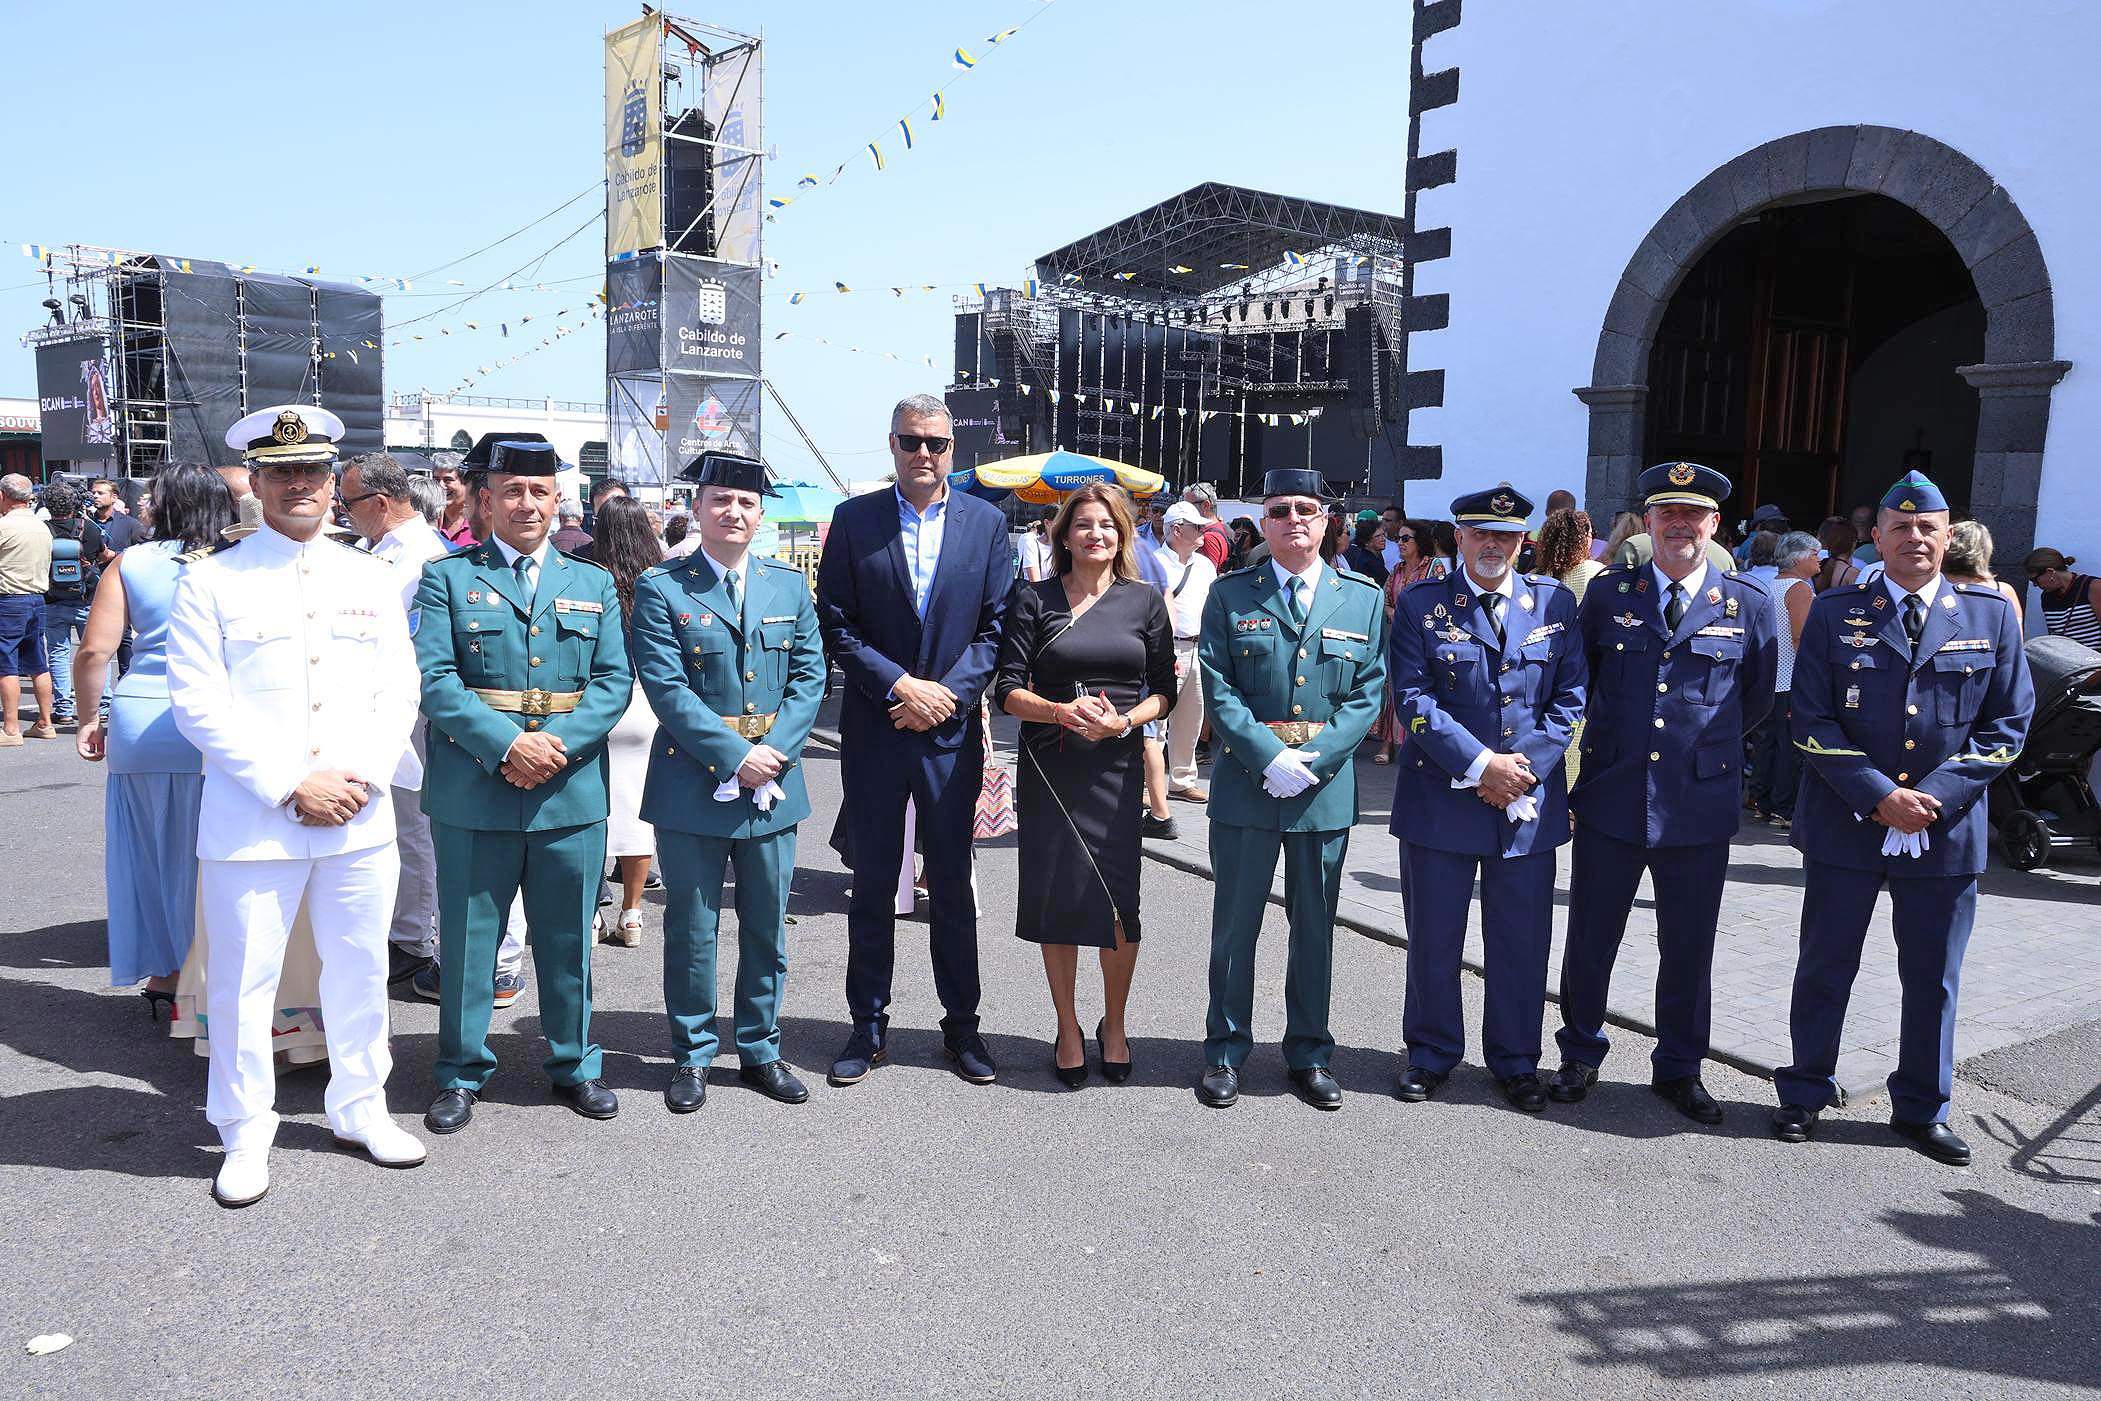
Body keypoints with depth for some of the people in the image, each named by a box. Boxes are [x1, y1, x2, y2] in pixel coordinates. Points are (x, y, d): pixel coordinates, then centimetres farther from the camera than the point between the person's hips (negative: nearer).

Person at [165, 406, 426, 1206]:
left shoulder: (372, 582, 9)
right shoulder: (211, 583, -1)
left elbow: (399, 693, 7)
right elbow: (198, 703, -7)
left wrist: (361, 776, -8)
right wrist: (289, 786, -14)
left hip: (360, 819, 3)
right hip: (251, 824, -3)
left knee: (360, 971, 12)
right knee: (243, 981, 5)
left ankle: (358, 1108, 29)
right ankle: (245, 1135, 21)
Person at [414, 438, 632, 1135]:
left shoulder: (593, 584, 12)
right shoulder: (447, 577, 4)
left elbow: (614, 680, 3)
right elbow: (434, 678, -7)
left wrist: (558, 744, -13)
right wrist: (506, 744, -19)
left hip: (572, 792, 2)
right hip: (473, 790, -2)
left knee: (568, 938, 12)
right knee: (468, 938, 8)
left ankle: (575, 1065, 27)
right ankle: (461, 1074, 24)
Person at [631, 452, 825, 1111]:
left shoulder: (790, 583, 8)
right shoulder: (659, 587, -4)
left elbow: (810, 674, 3)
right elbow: (666, 687, -12)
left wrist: (776, 752, -10)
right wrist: (734, 756, -18)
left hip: (773, 783, 3)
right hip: (693, 782, -3)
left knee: (767, 927, 12)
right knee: (692, 928, 7)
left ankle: (760, 1049, 28)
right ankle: (692, 1055, 23)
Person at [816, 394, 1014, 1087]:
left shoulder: (987, 522, 4)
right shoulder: (854, 519, 1)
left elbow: (995, 627, 1)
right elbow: (836, 623, -2)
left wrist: (947, 694, -11)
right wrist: (900, 685, -13)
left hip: (952, 729, 0)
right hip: (873, 730, 0)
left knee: (952, 882, 9)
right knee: (872, 885, 9)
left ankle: (961, 1024, 22)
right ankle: (868, 1026, 21)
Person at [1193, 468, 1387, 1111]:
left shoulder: (1363, 598, 5)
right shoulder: (1231, 594, 2)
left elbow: (1369, 692, 0)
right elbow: (1218, 687, -5)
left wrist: (1313, 760, -13)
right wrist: (1268, 757, -16)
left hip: (1326, 786, 1)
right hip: (1245, 782, -1)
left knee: (1315, 925, 12)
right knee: (1235, 923, 7)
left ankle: (1309, 1052, 26)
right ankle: (1226, 1051, 22)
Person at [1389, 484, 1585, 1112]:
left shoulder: (1555, 602, 6)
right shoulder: (1421, 605, -1)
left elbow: (1569, 696, 3)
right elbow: (1413, 698, -8)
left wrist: (1524, 768, -9)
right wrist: (1480, 764, -16)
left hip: (1530, 800, 2)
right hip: (1441, 797, -1)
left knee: (1522, 940, 10)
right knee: (1433, 938, 9)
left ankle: (1515, 1059, 27)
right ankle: (1431, 1053, 27)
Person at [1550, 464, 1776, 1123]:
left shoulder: (1749, 602, 1)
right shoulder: (1607, 592, 2)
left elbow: (1756, 699, 12)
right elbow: (1576, 681, 13)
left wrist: (1706, 746, 14)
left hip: (1699, 807, 0)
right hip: (1610, 798, 0)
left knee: (1688, 948, 11)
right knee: (1590, 940, 10)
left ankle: (1679, 1069, 28)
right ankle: (1581, 1056, 28)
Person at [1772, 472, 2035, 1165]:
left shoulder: (1991, 615, 3)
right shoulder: (1836, 612, -1)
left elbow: (2008, 723, 2)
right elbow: (1812, 718, -5)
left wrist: (1937, 796, -11)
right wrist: (1879, 796, -14)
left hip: (1948, 829, 1)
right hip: (1846, 823, -1)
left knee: (1933, 978, 11)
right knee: (1825, 967, 9)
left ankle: (1921, 1110, 28)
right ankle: (1805, 1094, 25)